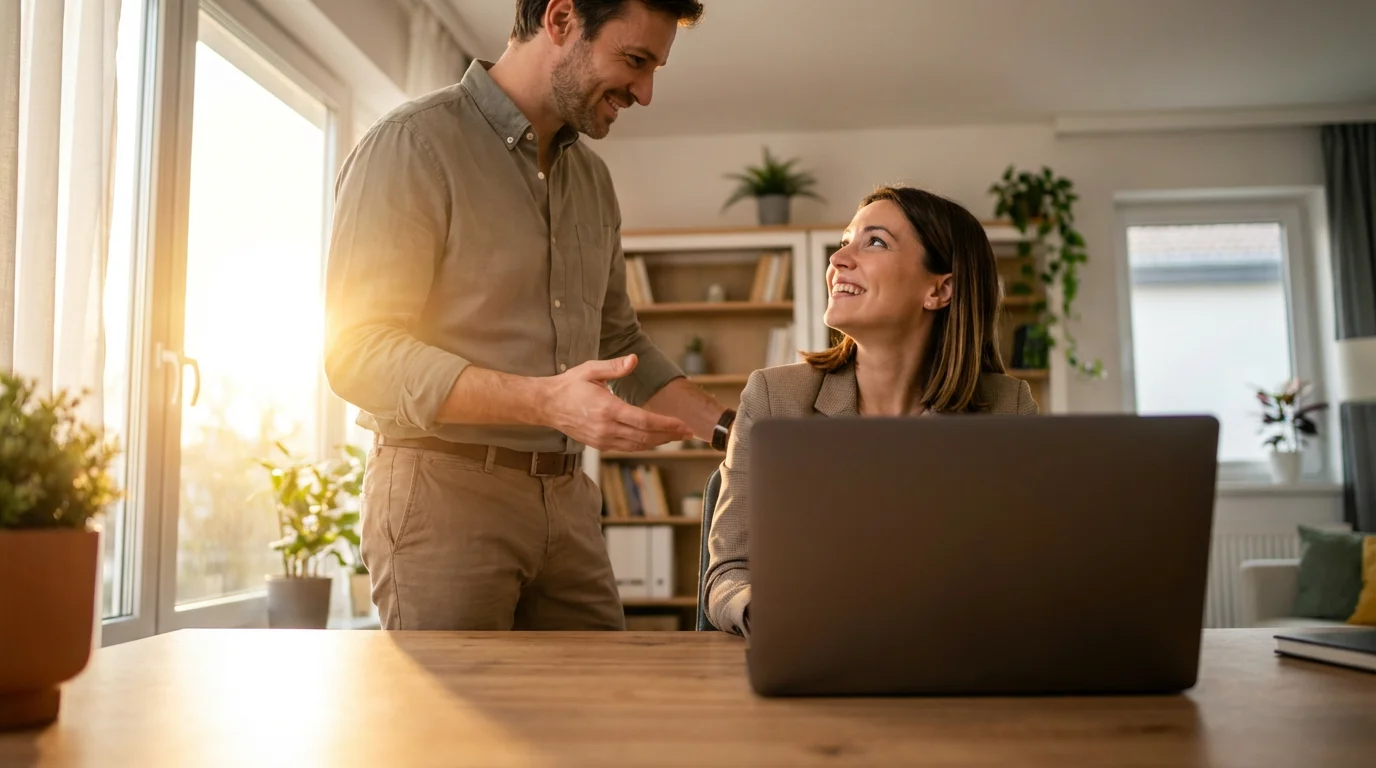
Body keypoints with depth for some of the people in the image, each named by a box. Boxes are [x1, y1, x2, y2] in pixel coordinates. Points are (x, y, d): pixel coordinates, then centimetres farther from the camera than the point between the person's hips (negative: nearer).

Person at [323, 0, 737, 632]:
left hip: (567, 502, 7)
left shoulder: (592, 179, 15)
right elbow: (358, 352, -16)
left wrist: (729, 430, 10)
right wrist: (546, 401, -26)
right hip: (443, 491, -6)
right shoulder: (411, 145, -8)